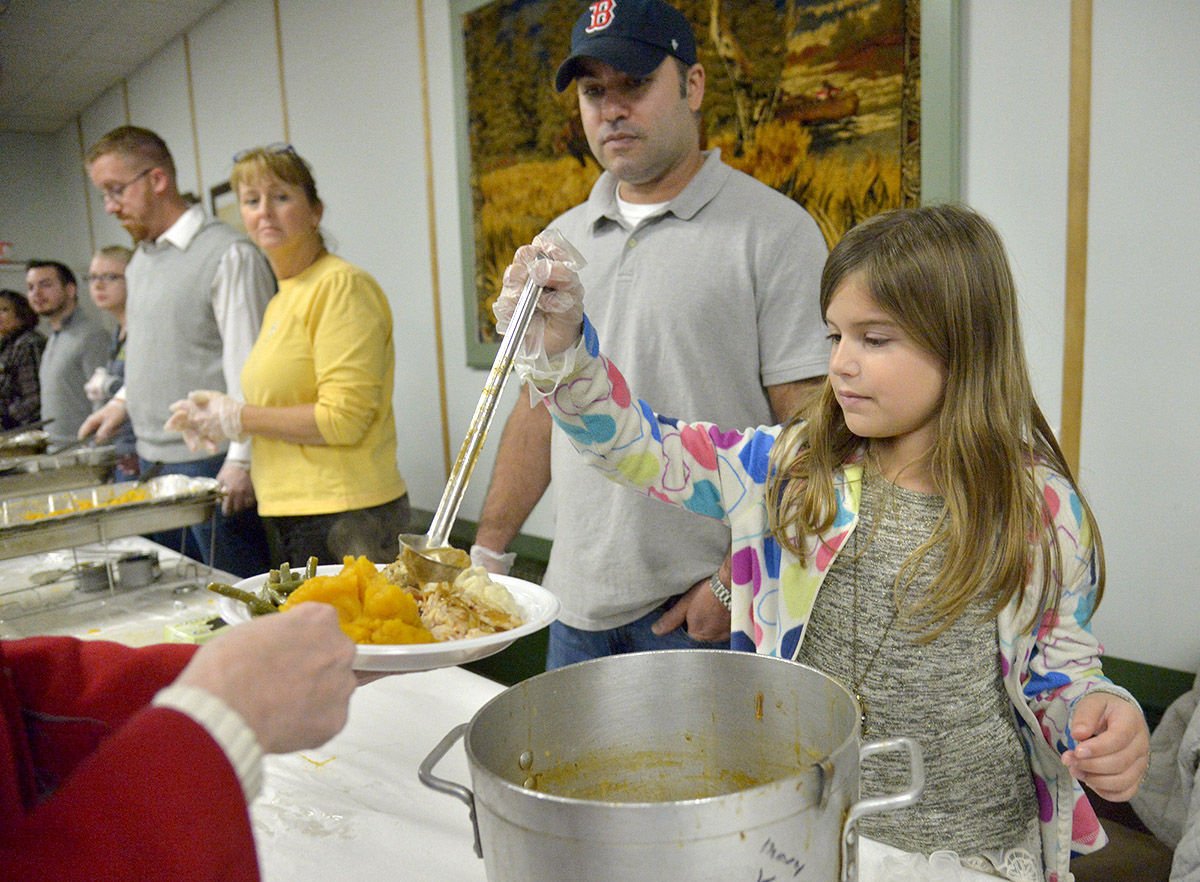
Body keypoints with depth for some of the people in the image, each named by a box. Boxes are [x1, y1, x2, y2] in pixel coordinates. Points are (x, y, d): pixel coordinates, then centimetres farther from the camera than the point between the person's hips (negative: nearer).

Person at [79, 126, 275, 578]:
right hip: (153, 462, 8)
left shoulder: (228, 254, -11)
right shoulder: (140, 260, 16)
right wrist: (124, 400, 12)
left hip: (210, 461, -8)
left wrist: (241, 459, -17)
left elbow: (250, 369, -15)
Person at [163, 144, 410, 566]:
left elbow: (344, 418, -19)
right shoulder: (280, 302, 16)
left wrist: (239, 417, -9)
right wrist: (215, 419, 10)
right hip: (288, 515, 9)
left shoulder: (342, 285, -12)